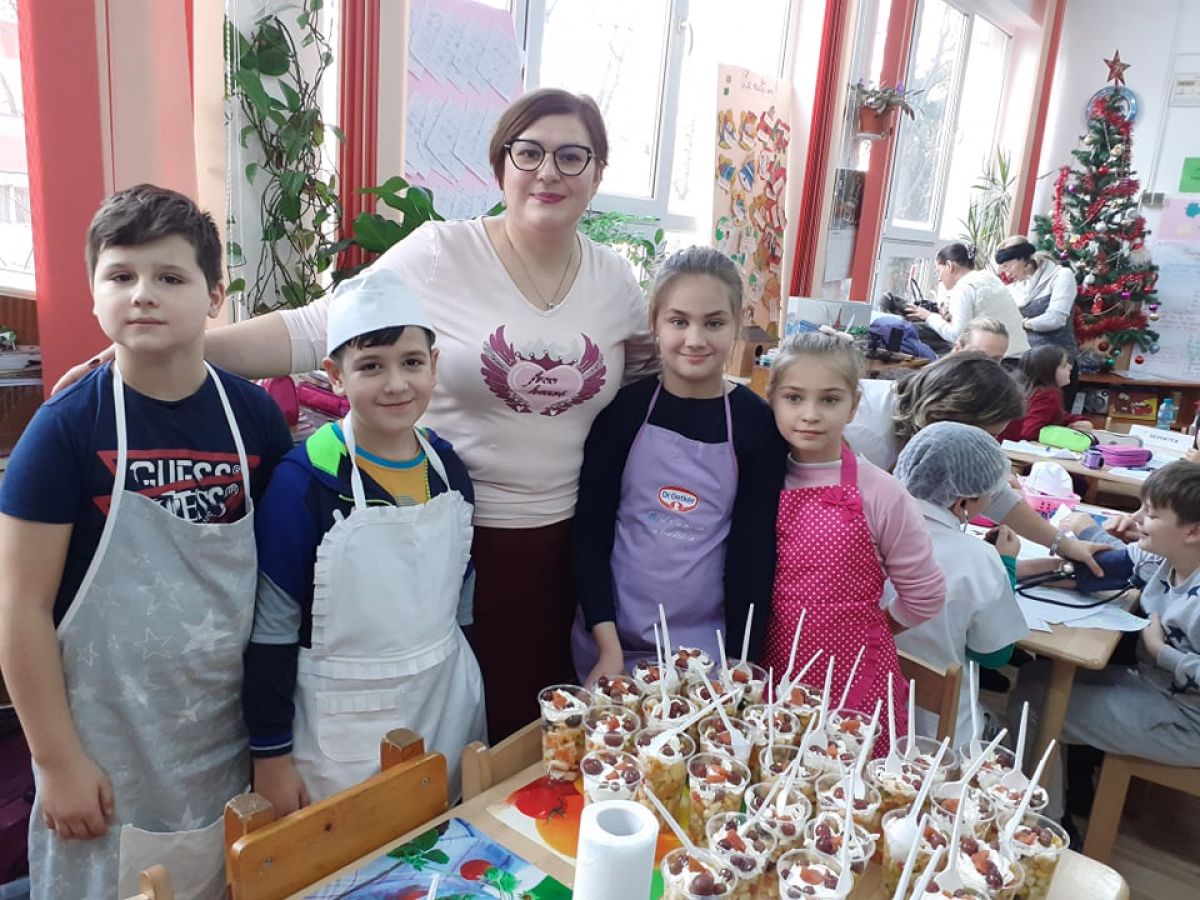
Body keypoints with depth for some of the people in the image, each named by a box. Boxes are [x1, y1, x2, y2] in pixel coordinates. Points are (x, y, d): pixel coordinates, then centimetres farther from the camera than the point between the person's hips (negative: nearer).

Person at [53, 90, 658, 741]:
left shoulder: (614, 279, 4)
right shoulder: (441, 254, -9)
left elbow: (646, 371, 20)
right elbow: (315, 331, -14)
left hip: (563, 541, 4)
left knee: (532, 721, 16)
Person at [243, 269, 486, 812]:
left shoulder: (449, 469, -2)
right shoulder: (305, 481, -18)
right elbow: (271, 628, -12)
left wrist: (474, 718, 14)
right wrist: (269, 752, -8)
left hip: (449, 712, 5)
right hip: (341, 732, -4)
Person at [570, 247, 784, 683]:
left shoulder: (756, 423, -5)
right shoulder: (625, 407, -6)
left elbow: (753, 549, -4)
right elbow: (590, 529, -5)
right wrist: (609, 646, -10)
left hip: (705, 647, 0)